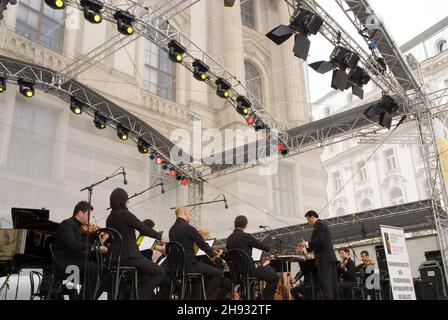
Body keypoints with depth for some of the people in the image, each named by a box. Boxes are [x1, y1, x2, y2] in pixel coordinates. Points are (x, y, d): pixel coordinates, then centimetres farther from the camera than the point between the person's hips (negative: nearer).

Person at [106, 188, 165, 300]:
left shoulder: (110, 218, 10)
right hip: (129, 256, -9)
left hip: (116, 257, 9)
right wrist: (159, 235, 7)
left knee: (148, 271, 26)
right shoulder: (125, 214, -13)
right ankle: (142, 297, -3)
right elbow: (145, 229, -10)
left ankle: (148, 295, 21)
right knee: (160, 272, -1)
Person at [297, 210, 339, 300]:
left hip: (324, 258, -10)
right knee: (331, 283, 6)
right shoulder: (322, 224, 25)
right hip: (329, 257, 10)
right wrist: (305, 248, 22)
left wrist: (306, 243, -9)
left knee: (324, 282, -13)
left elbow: (320, 240, -20)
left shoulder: (319, 224, -7)